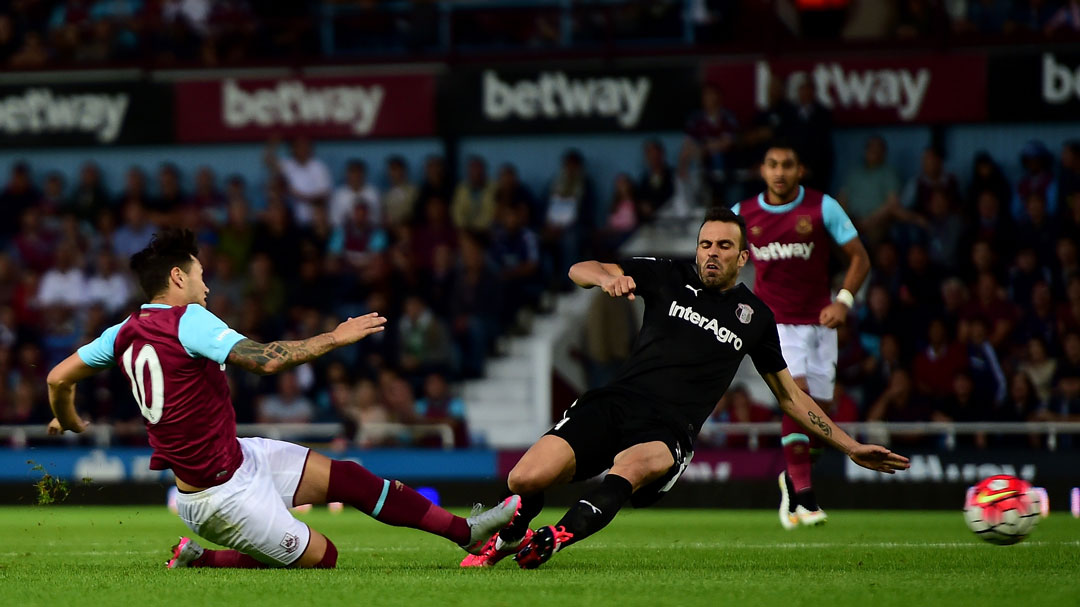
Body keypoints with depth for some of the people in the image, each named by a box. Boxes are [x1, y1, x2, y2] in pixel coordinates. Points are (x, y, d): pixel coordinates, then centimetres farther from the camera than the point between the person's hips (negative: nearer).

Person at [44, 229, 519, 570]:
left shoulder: (124, 333, 4)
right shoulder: (189, 321, -22)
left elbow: (59, 378, 12)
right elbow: (266, 359, -32)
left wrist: (66, 420, 34)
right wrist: (334, 338, -21)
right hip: (223, 493, -10)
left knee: (346, 477, 8)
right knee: (319, 558, 1)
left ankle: (466, 532, 11)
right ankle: (196, 562, 6)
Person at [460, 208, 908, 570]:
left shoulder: (754, 317, 18)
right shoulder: (671, 278, 14)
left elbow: (790, 397, 28)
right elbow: (579, 270, 8)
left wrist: (852, 448, 24)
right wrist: (607, 277, -18)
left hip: (668, 434, -1)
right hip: (616, 404, 1)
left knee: (630, 465, -40)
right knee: (525, 480, -20)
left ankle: (549, 543, -61)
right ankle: (505, 541, 14)